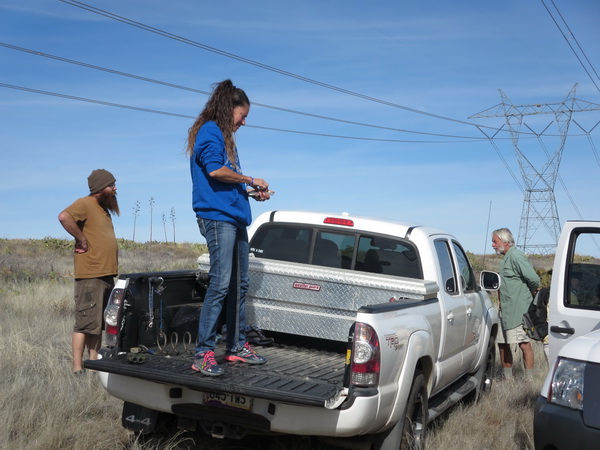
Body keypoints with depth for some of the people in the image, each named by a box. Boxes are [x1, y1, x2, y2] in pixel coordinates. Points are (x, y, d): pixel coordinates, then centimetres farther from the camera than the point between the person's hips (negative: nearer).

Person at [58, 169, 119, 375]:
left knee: (98, 324, 13)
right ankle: (78, 369, -4)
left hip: (106, 274, 9)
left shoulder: (104, 208, 19)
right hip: (90, 275, -9)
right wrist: (83, 241, -21)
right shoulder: (84, 204, -9)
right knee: (85, 324, -7)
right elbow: (64, 217, -29)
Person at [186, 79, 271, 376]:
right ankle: (203, 353, -12)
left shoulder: (224, 138, 26)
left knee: (239, 285, 10)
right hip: (217, 217, -10)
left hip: (235, 219, 10)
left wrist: (252, 193, 15)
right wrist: (251, 181, -7)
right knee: (220, 284, -15)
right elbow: (215, 170, -19)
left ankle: (237, 346, 17)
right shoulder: (210, 131, -4)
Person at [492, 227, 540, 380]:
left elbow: (534, 279, -22)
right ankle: (508, 378, 22)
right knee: (502, 343, 13)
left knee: (524, 343, -6)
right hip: (506, 310, 10)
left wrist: (532, 292, -5)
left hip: (518, 310, -10)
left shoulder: (516, 256, -15)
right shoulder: (505, 258, 17)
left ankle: (529, 379, 0)